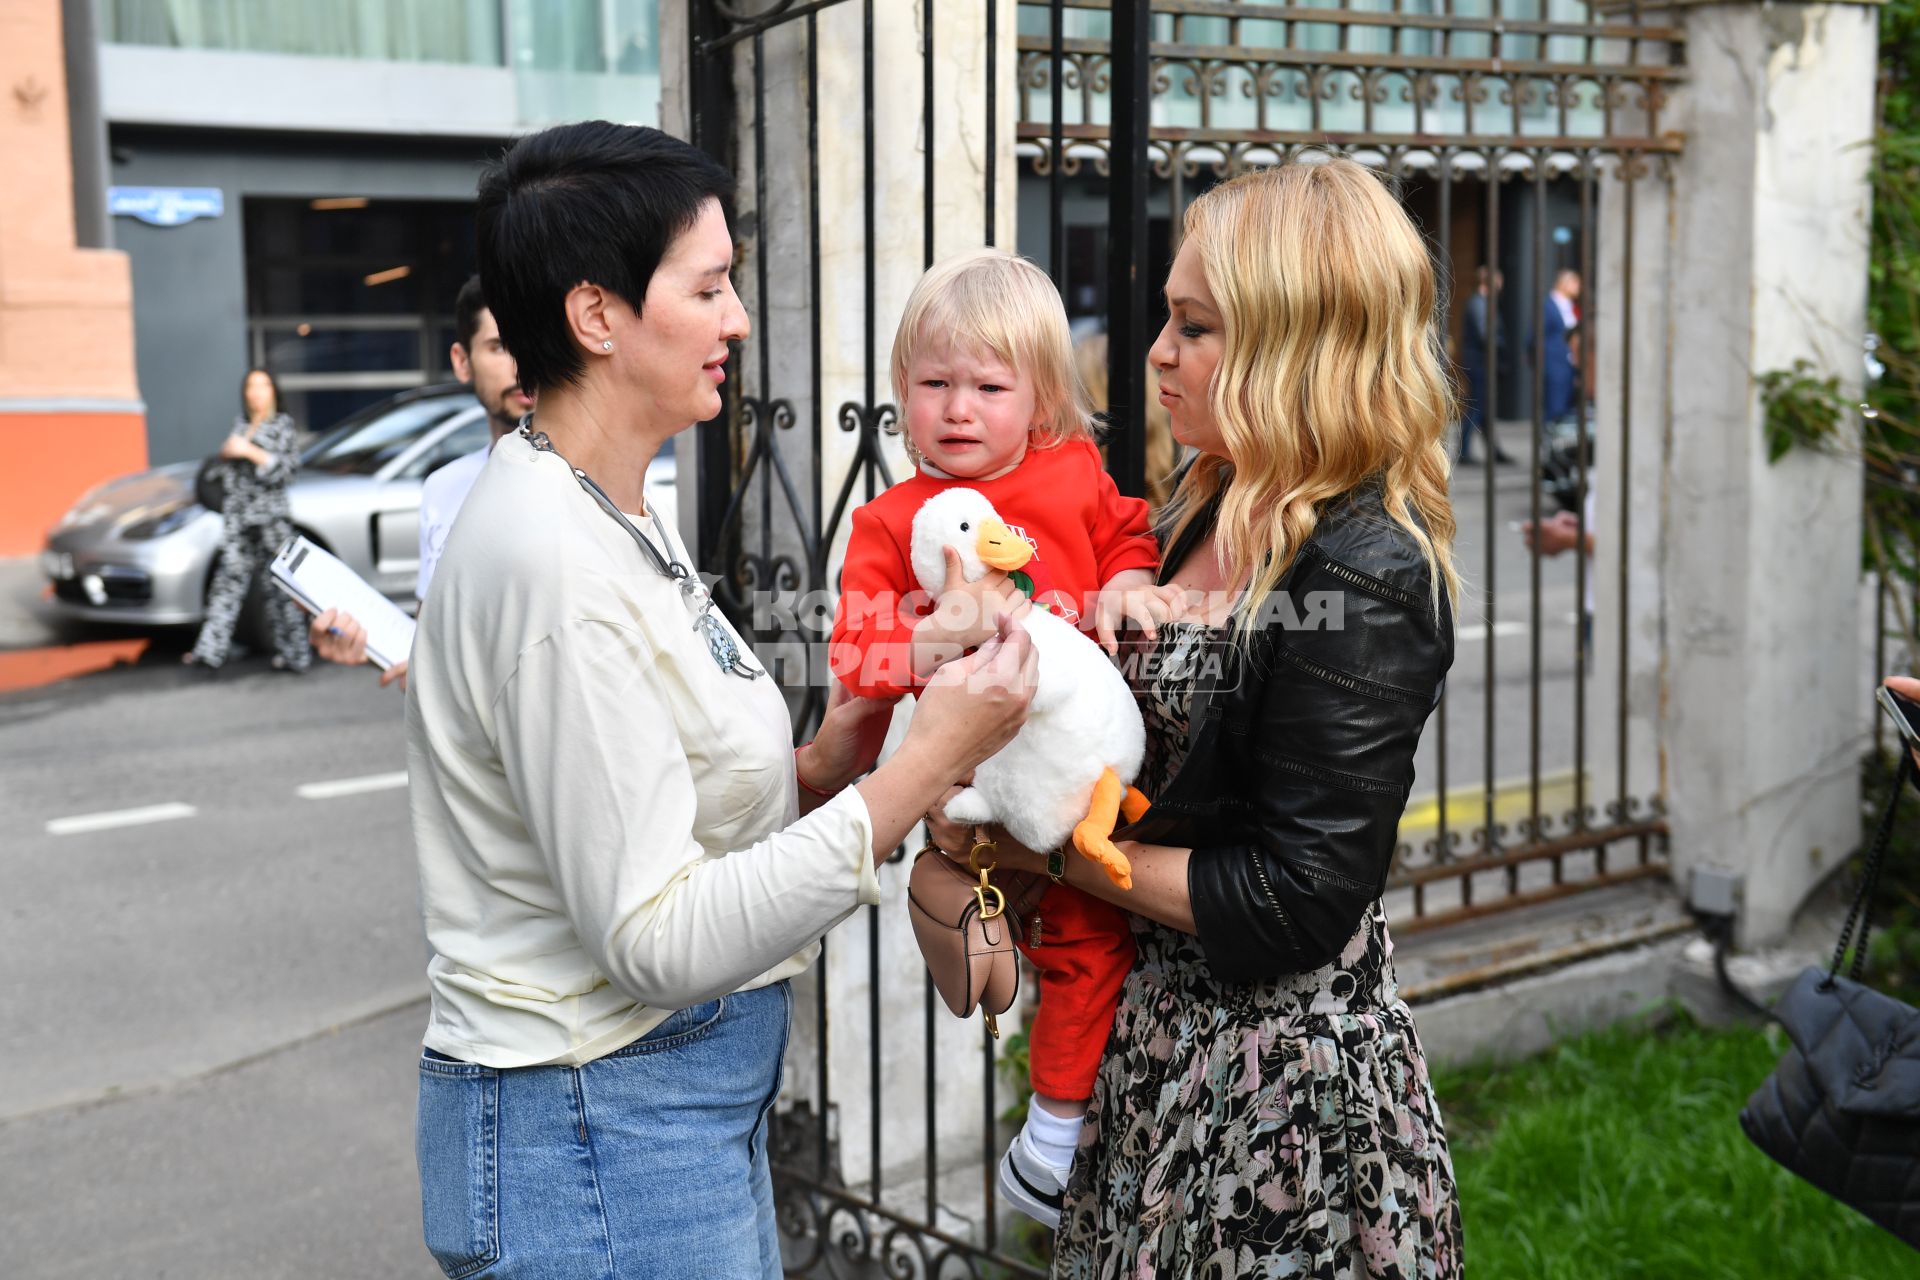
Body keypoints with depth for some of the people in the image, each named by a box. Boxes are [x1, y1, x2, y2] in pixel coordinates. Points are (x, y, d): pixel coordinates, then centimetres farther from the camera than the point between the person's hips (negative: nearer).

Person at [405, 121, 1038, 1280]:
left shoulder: (619, 521, 8)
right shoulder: (552, 561, -22)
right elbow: (656, 940, -24)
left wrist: (819, 769, -5)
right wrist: (921, 769, -24)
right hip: (599, 1134, -9)